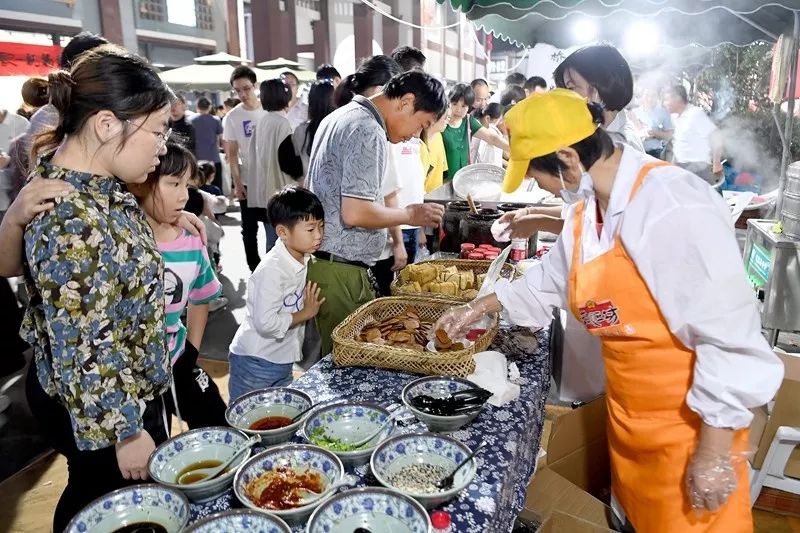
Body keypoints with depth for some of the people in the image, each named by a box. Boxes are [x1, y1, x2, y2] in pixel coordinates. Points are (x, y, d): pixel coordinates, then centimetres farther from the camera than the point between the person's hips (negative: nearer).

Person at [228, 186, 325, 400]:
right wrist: (305, 313, -19)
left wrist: (310, 306, 0)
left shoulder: (302, 259, 1)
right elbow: (266, 322, -30)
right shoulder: (272, 270, -25)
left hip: (282, 360, 8)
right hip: (255, 362, -8)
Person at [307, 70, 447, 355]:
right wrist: (410, 214, -8)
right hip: (340, 271, -10)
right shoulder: (369, 132, -17)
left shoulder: (340, 117, 15)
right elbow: (355, 213, -23)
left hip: (322, 260, 10)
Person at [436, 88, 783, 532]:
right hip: (628, 415, 8)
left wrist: (715, 454, -20)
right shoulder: (587, 209, 1)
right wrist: (478, 308, 20)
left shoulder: (673, 208, -27)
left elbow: (729, 339, -26)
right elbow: (550, 278, 18)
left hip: (690, 425, -8)